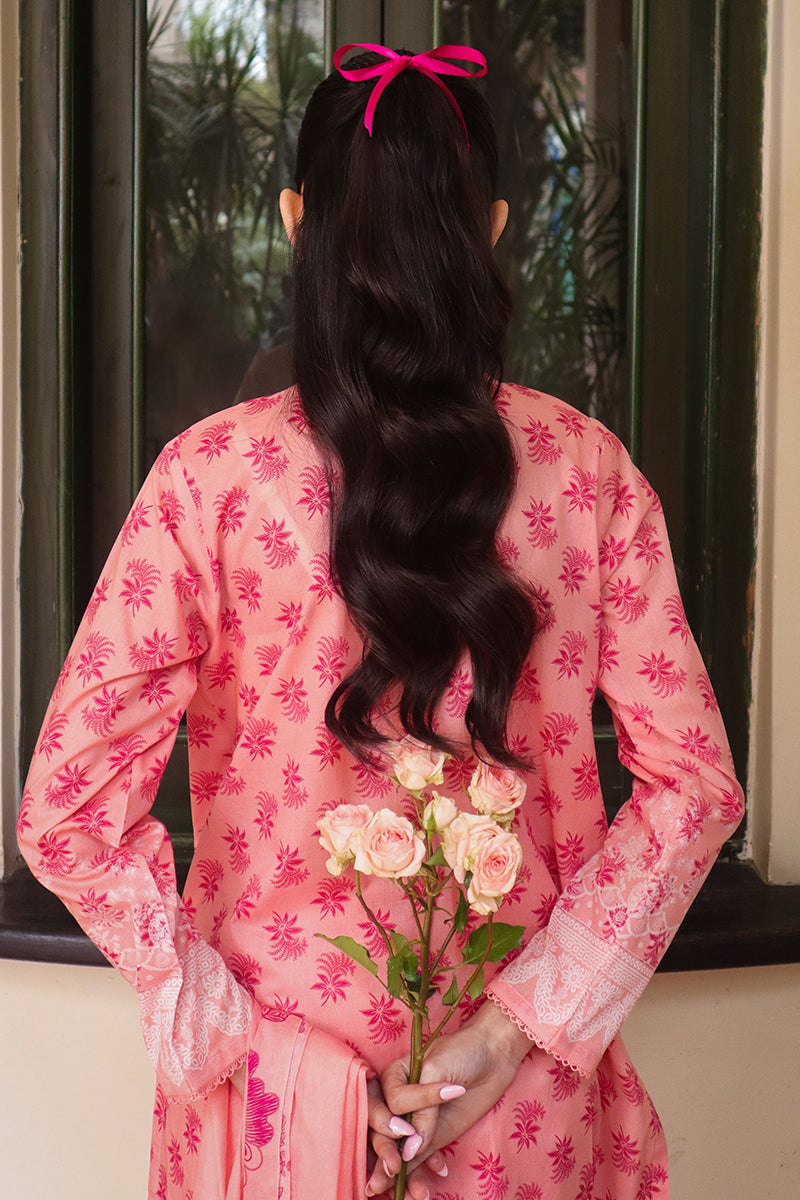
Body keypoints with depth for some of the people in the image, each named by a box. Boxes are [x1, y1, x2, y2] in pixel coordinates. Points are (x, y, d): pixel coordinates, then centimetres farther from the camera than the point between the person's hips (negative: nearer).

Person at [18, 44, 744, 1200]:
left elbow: (68, 808, -16)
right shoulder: (588, 468, -6)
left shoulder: (212, 475, -12)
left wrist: (221, 1022, -9)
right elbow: (694, 782, -7)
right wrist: (519, 1024, -9)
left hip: (282, 1080, -1)